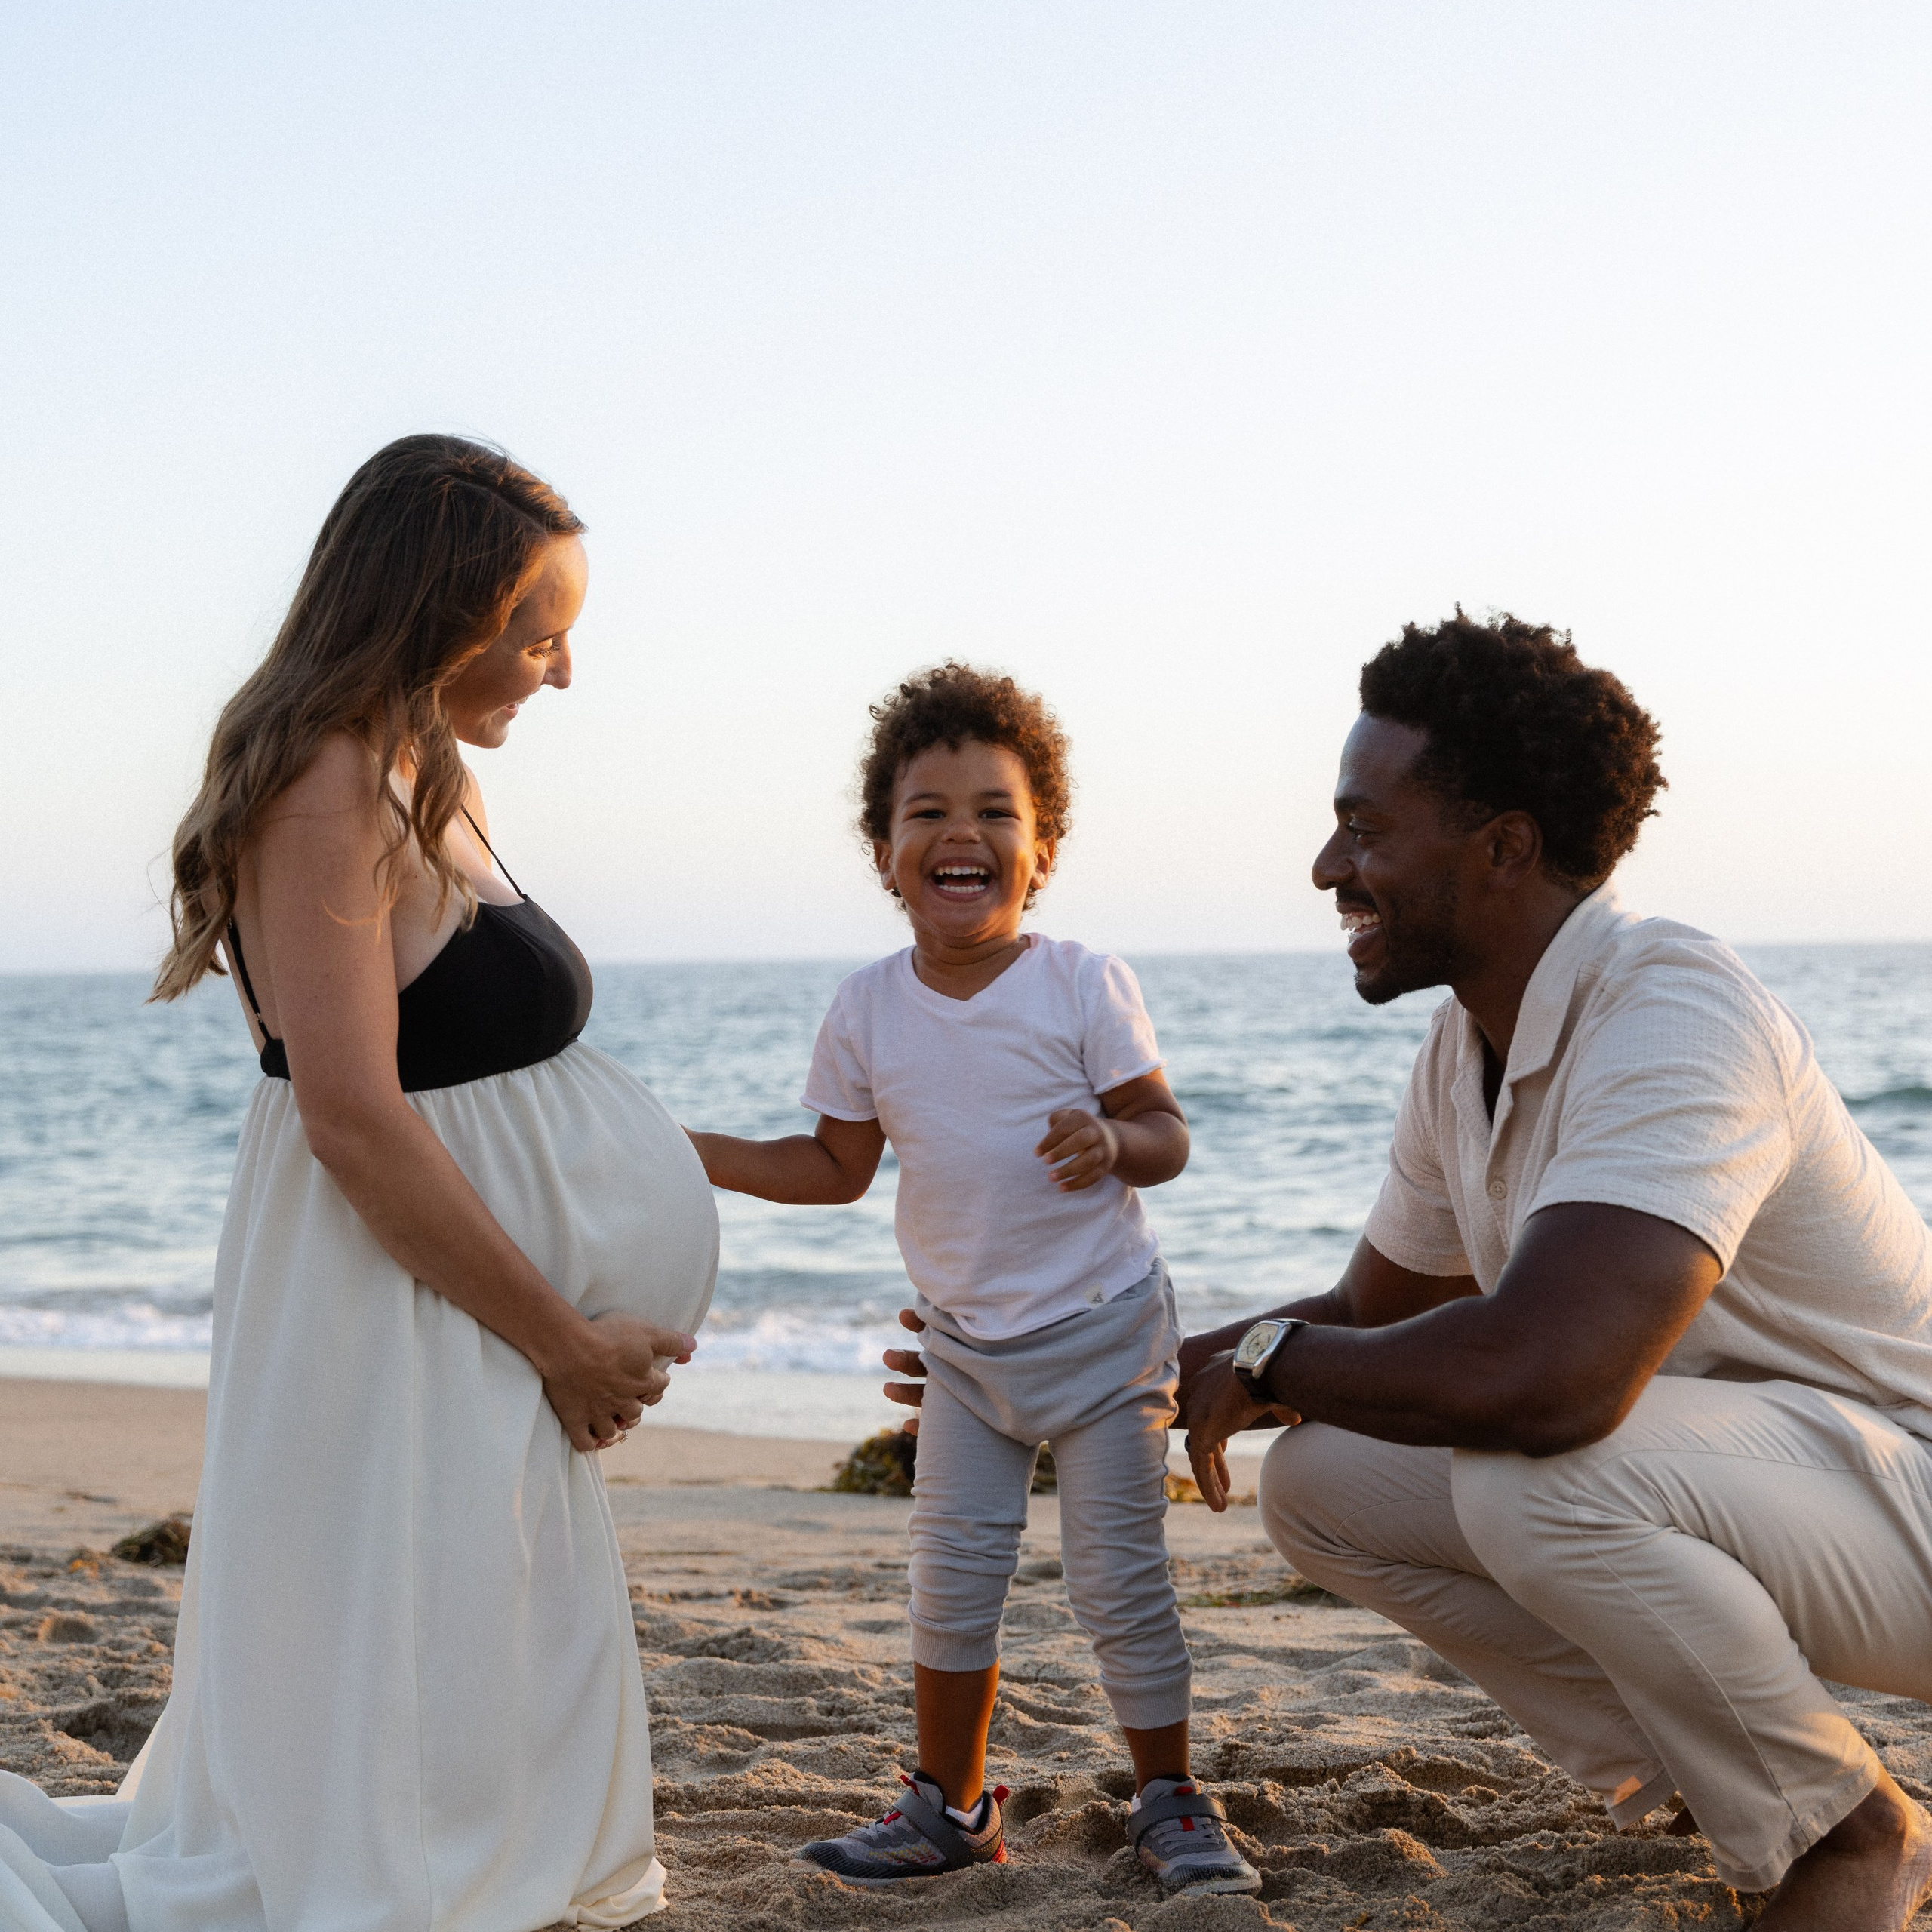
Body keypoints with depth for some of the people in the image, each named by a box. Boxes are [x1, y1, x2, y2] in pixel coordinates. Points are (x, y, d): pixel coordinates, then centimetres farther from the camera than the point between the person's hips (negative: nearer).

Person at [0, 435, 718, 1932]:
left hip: (478, 1302, 10)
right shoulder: (326, 790, -19)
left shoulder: (424, 781, 11)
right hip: (393, 1307, -10)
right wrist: (566, 1344, -16)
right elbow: (356, 1126, -24)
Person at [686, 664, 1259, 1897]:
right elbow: (836, 1168, 7)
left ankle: (1171, 1804, 15)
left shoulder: (1084, 987, -12)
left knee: (1120, 1580, -1)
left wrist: (1113, 1141, -31)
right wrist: (690, 1155, -3)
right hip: (964, 1342, 4)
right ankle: (950, 1806, 23)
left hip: (1103, 1330, -4)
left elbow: (1167, 1134, -9)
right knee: (951, 1577, 7)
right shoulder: (867, 1014, -2)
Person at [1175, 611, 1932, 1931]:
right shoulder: (1465, 1054, 2)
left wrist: (1270, 1359, -24)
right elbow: (1373, 1321, 17)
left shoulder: (1674, 1017, -28)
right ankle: (1700, 1775, 9)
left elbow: (1544, 1376, -43)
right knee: (1319, 1484, -2)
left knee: (1533, 1475, -34)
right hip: (1706, 1481, 9)